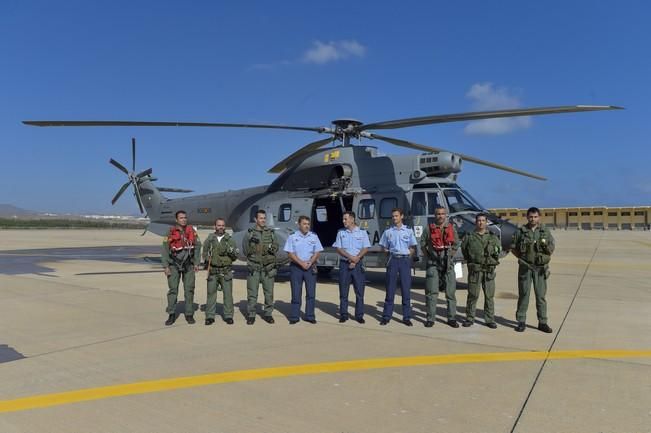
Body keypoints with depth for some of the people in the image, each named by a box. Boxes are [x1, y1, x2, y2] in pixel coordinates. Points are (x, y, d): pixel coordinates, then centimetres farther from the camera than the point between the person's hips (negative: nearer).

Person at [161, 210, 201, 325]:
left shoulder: (192, 231, 3)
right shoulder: (171, 232, -4)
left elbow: (197, 247, 5)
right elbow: (165, 250, -3)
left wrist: (197, 263, -1)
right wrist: (165, 266, -7)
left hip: (188, 265, 2)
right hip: (174, 265, -2)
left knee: (189, 289, 4)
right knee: (173, 289, -2)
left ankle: (189, 314, 13)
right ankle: (171, 315, 7)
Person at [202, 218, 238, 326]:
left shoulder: (230, 240, 7)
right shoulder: (209, 239, 8)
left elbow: (235, 256, 8)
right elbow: (204, 254, 15)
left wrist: (231, 252, -12)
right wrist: (207, 260, -4)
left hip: (226, 271, 0)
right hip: (212, 271, 0)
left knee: (228, 294, 0)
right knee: (211, 293, 1)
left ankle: (228, 316, 9)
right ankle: (210, 316, 10)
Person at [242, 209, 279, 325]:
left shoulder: (271, 233, 11)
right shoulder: (249, 233, 4)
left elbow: (276, 247, 8)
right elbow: (245, 250, 3)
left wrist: (272, 249, -10)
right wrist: (251, 242, -10)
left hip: (268, 268, 2)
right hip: (254, 267, -2)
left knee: (269, 292, 6)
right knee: (252, 293, 2)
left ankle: (268, 314, 18)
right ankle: (251, 315, 12)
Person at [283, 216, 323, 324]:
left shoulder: (314, 236, 7)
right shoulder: (292, 237, 0)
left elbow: (317, 252, 4)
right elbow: (290, 253, -5)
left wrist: (309, 263, -11)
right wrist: (302, 263, -14)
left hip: (311, 267, 2)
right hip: (296, 267, -2)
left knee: (311, 292, 3)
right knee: (296, 293, 1)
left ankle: (310, 316, 12)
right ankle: (294, 317, 8)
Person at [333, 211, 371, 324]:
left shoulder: (362, 233, 4)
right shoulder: (341, 233, 9)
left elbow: (366, 248, -1)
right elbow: (338, 248, 1)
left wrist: (356, 259, -14)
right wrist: (350, 257, -13)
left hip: (358, 264, -1)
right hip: (344, 264, 1)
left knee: (359, 291, 0)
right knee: (343, 291, 3)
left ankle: (359, 315, 7)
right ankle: (343, 315, 11)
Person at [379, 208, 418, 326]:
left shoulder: (408, 231, 5)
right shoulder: (388, 231, 7)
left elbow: (413, 248, 9)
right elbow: (384, 247, 14)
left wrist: (407, 256, -2)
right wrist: (390, 254, 1)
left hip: (405, 260, 0)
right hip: (393, 260, 1)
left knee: (406, 288, 1)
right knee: (390, 288, 2)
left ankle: (406, 317, 9)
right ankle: (386, 316, 8)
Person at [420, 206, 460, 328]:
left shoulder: (451, 228, 7)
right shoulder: (429, 229, 2)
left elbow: (456, 244, 14)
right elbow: (423, 244, 8)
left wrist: (450, 256, 7)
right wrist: (428, 257, 3)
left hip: (448, 264, 2)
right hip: (433, 264, -1)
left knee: (450, 292, 4)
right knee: (431, 292, 0)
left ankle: (452, 318, 14)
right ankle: (430, 318, 7)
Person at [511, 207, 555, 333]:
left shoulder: (545, 231, 4)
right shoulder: (521, 231, 0)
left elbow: (552, 248, 12)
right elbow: (513, 248, 6)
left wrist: (546, 258, -1)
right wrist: (522, 258, -4)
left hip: (541, 268, 1)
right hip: (525, 267, -1)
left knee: (541, 295, 5)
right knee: (523, 294, 4)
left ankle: (542, 323, 14)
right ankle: (521, 322, 11)